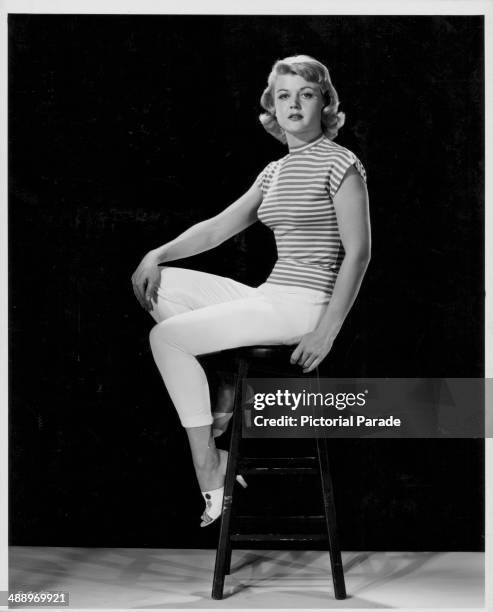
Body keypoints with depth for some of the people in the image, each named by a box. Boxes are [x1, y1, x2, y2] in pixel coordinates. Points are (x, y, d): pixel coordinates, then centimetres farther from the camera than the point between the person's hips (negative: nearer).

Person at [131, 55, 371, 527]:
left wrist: (326, 332, -18)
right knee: (158, 285, 2)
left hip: (304, 305, -8)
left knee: (167, 336, -14)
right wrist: (158, 255, 4)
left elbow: (358, 253, -12)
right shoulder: (275, 172, 16)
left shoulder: (340, 164, -7)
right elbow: (219, 227, 18)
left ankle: (210, 471, -6)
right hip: (268, 296, 8)